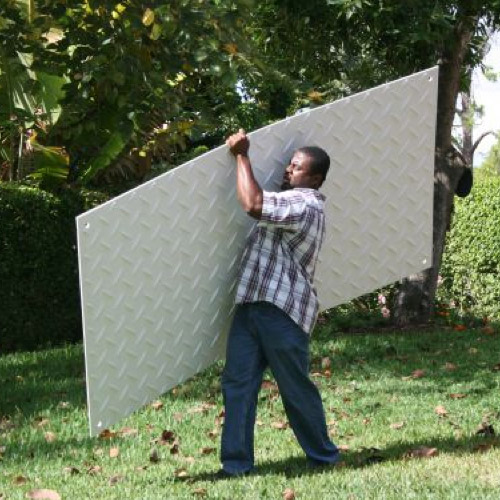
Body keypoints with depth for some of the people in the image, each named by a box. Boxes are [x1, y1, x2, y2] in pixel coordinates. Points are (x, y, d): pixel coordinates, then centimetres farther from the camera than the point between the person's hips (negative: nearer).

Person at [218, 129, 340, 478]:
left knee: (296, 387, 2)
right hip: (252, 305, 10)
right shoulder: (291, 201, 21)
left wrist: (241, 155, -16)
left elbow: (253, 204, -26)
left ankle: (324, 456, 18)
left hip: (281, 309, -10)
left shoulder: (305, 205, -13)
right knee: (237, 382, 2)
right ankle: (236, 462, 3)